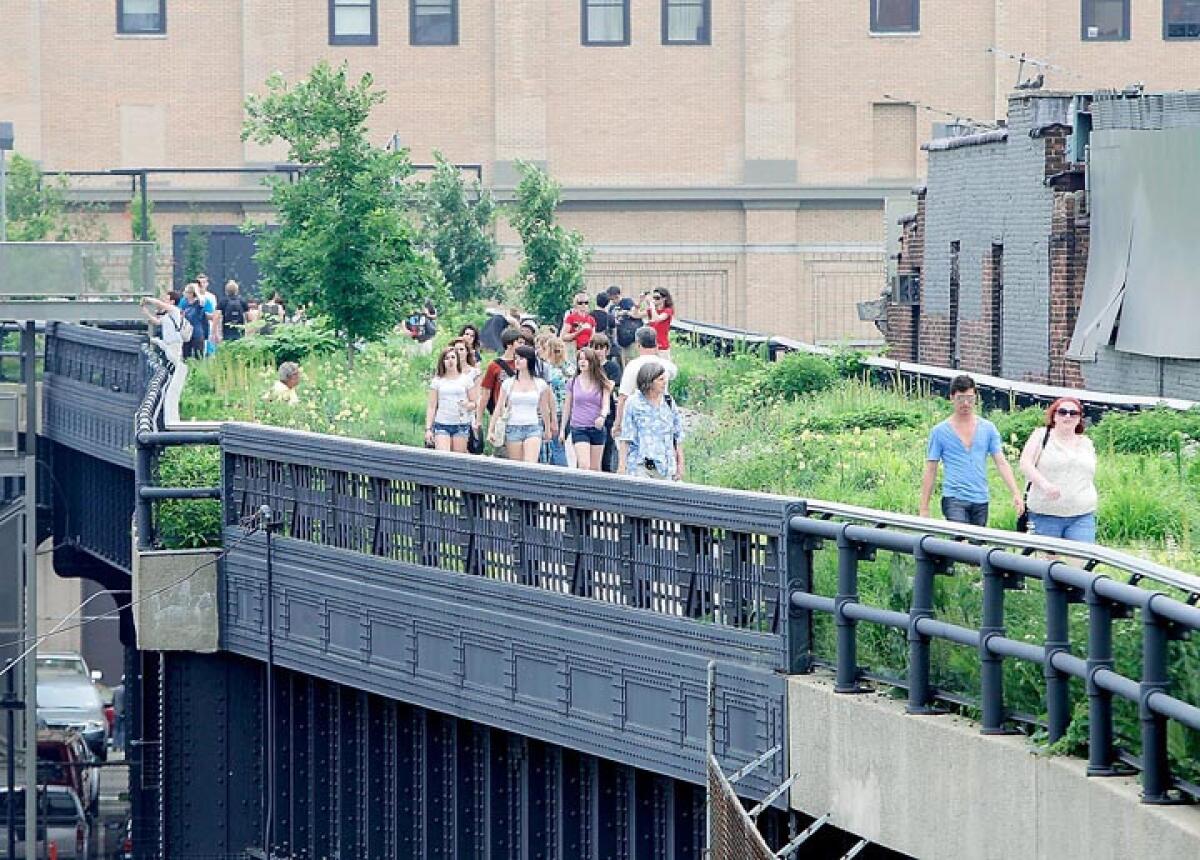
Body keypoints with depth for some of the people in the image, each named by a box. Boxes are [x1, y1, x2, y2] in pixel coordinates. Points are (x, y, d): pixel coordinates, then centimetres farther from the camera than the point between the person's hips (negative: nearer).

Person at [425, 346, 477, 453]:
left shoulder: (466, 379, 7)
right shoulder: (437, 381, 6)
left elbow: (474, 403, 10)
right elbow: (431, 406, 7)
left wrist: (467, 405, -13)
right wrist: (428, 428, 1)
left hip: (461, 425, 0)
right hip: (442, 425, 0)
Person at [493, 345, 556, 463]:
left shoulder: (540, 384, 5)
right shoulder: (508, 383, 5)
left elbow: (544, 409, 15)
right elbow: (499, 408, 7)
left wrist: (547, 429, 24)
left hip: (533, 428, -1)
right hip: (513, 428, 1)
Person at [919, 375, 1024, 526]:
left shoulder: (988, 429, 9)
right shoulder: (940, 431, 3)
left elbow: (1002, 463, 6)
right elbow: (930, 471, 4)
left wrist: (1016, 493, -7)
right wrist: (924, 509, -1)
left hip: (981, 502, 3)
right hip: (954, 498, -3)